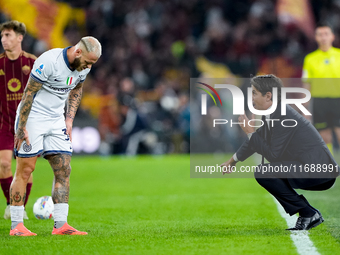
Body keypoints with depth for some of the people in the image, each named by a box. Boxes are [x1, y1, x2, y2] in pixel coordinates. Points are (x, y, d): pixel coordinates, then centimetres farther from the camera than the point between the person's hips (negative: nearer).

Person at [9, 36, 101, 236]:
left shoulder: (83, 67, -1)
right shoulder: (49, 62, -23)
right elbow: (29, 94, -18)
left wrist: (69, 119, 9)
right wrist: (21, 128, -17)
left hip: (56, 120, 7)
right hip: (32, 118, -7)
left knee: (64, 170, -2)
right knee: (25, 170, -6)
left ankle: (60, 224, 0)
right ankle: (16, 225, 0)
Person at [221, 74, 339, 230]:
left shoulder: (284, 117, -17)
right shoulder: (271, 115, 13)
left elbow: (273, 154, -19)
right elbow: (256, 140, 29)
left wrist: (250, 132, -11)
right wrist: (233, 160, 42)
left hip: (321, 172, -10)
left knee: (263, 172, -17)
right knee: (267, 172, 24)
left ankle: (308, 214, -11)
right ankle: (310, 216, 15)